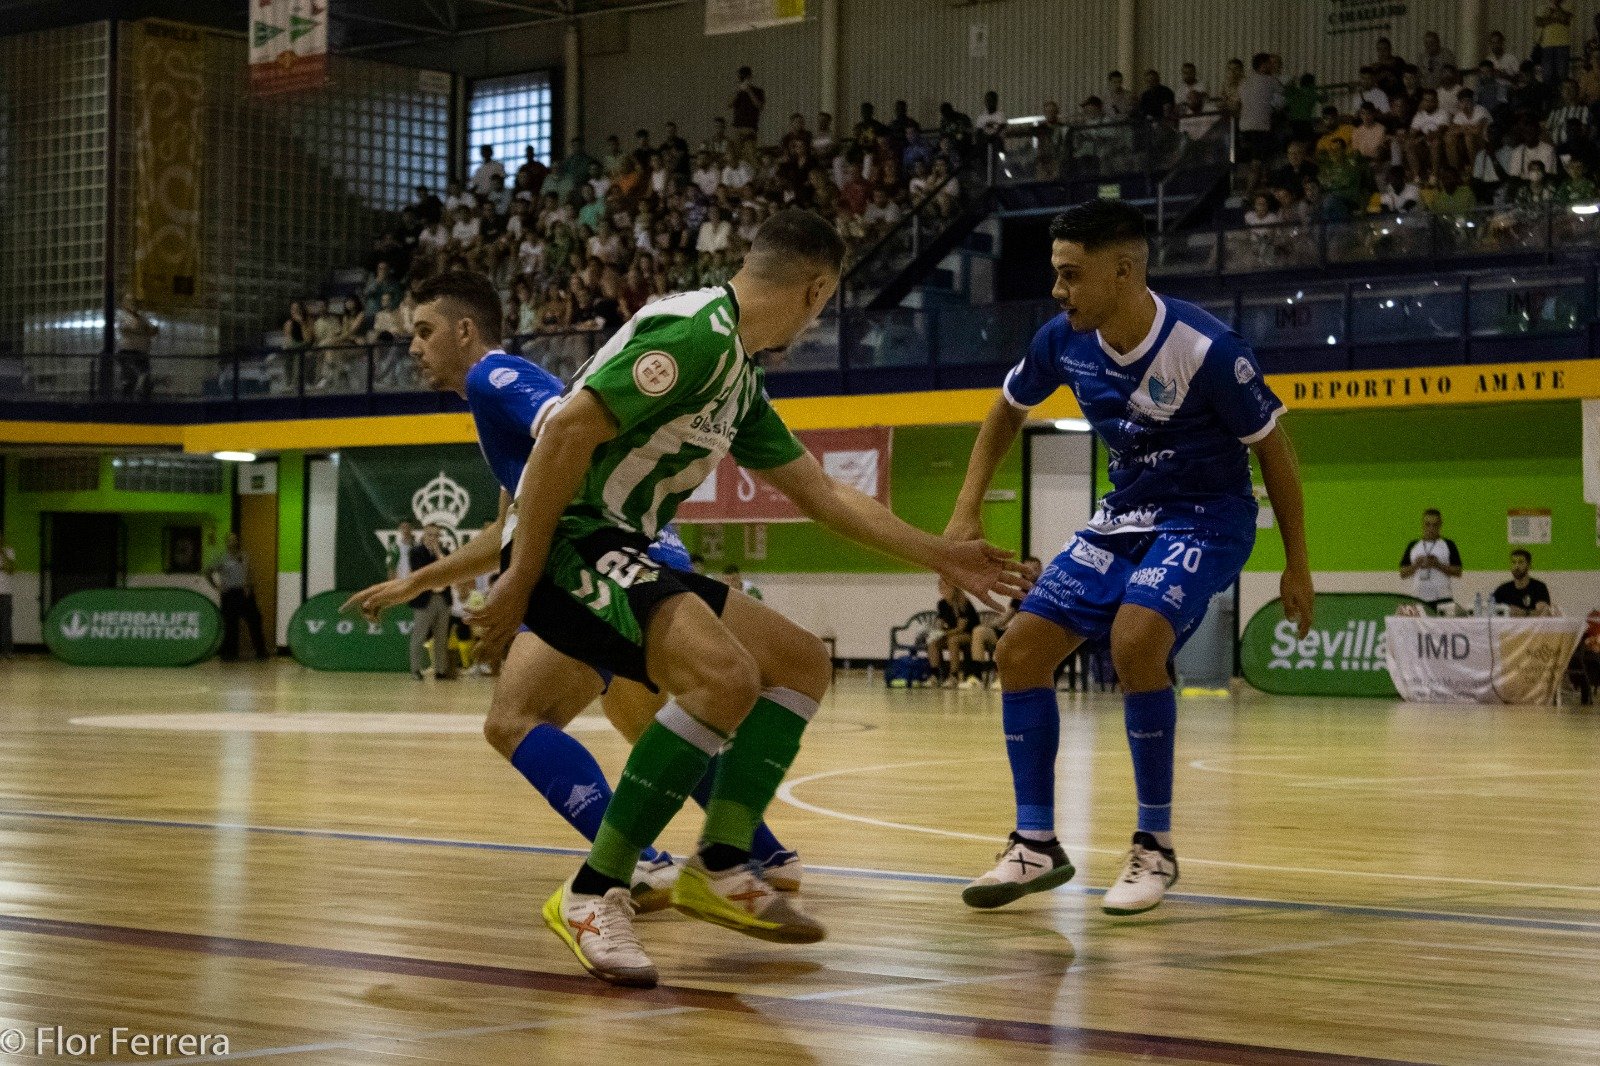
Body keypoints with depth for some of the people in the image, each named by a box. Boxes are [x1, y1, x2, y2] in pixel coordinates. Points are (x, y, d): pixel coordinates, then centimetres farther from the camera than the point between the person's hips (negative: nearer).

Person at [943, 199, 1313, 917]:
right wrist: (967, 510, 5)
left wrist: (1296, 563, -5)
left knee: (1134, 639, -32)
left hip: (1206, 518, -7)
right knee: (1020, 649, -4)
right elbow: (1009, 407, 13)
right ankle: (1037, 845, 9)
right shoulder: (1066, 339, -8)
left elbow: (1272, 447, -11)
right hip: (1124, 515, 7)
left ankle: (1156, 845, -15)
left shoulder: (1205, 349, -25)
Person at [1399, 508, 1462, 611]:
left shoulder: (1449, 545, 7)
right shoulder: (1413, 546, 14)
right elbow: (1403, 573, 11)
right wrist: (1416, 566, -7)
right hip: (1417, 599, 2)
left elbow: (1458, 572, 2)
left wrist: (1438, 565, -10)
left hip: (1442, 599, -2)